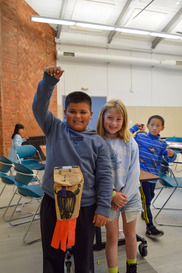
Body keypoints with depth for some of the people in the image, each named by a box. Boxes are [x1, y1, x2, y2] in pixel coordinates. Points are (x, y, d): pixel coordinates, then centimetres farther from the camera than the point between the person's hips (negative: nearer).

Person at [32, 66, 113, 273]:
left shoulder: (97, 142, -4)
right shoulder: (54, 129, -1)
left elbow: (105, 177, -4)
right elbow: (39, 106, -11)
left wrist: (103, 208, -6)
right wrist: (49, 80, -23)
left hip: (85, 207, 0)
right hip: (52, 203, 1)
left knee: (84, 256, 20)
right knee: (52, 254, 22)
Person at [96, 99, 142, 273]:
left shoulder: (130, 143, -3)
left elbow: (134, 172, -4)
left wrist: (124, 195, -10)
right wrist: (113, 194, -15)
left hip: (130, 195, 3)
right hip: (108, 197, -2)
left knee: (130, 234, 19)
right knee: (112, 237, 9)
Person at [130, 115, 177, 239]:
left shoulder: (162, 143, 1)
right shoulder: (139, 136, -4)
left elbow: (169, 159, -2)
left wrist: (171, 154, -25)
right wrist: (135, 127, -2)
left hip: (153, 175, 4)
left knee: (150, 196, 23)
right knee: (145, 199, -6)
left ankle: (145, 212, 51)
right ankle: (150, 227, 4)